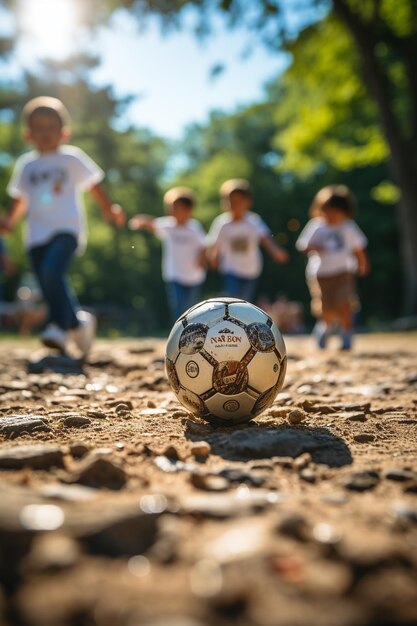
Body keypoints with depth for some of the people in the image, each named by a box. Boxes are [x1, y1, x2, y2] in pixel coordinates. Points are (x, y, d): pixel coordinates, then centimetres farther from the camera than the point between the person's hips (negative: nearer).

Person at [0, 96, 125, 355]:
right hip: (37, 234, 5)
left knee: (53, 271, -29)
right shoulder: (25, 164, 15)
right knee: (50, 287, 4)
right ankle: (78, 322, 25)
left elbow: (94, 185, 10)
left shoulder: (71, 158, 6)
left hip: (66, 229, -4)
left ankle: (60, 326, -24)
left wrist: (110, 209, 2)